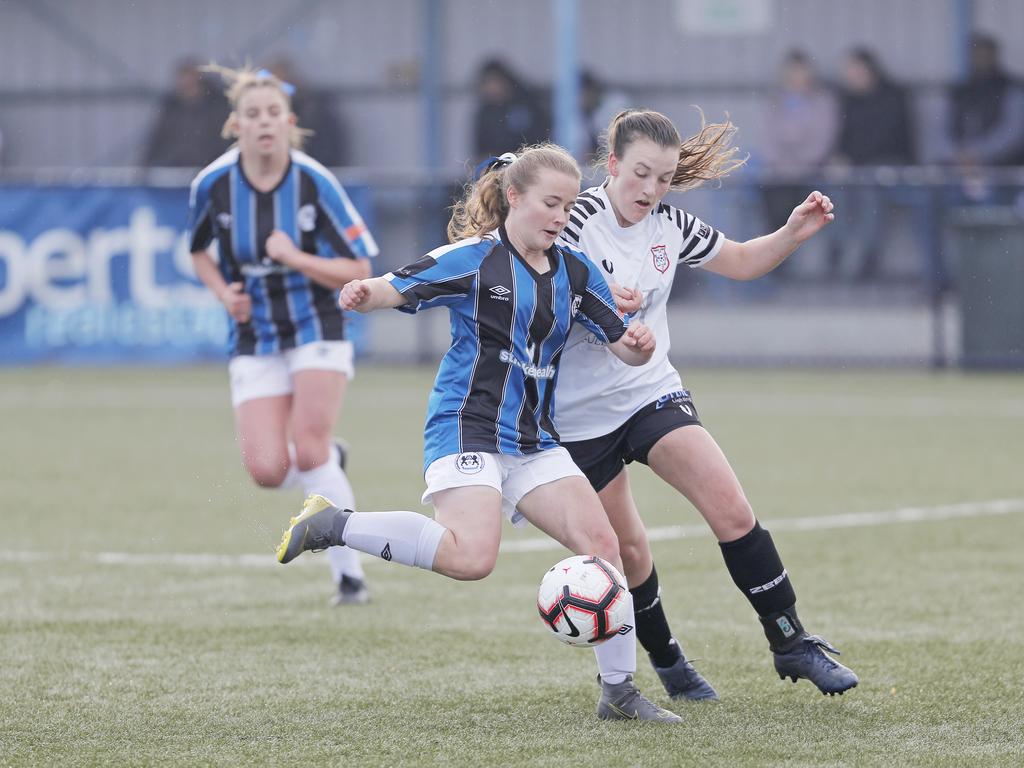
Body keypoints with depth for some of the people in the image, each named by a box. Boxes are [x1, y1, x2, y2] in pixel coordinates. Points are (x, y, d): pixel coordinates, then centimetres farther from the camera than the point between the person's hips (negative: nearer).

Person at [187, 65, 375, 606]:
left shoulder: (314, 183, -13)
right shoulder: (213, 185, -7)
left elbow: (359, 271, -10)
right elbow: (198, 250, 15)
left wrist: (295, 258, -23)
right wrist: (223, 292, -4)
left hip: (317, 333, -2)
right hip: (255, 343, 3)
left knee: (307, 448, -18)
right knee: (267, 470, -10)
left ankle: (349, 575, -6)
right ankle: (328, 465, 27)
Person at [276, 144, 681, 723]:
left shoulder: (577, 273, 11)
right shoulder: (473, 259, -7)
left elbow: (624, 349, 14)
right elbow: (393, 289, -12)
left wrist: (640, 344, -10)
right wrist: (360, 295, -35)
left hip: (533, 442, 7)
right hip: (467, 429, -7)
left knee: (602, 544, -3)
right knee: (471, 556, -28)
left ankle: (620, 691, 8)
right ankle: (333, 526, -11)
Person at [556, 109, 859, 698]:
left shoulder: (670, 224, 1)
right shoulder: (579, 220, -17)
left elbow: (740, 262, 16)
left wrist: (793, 234, -2)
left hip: (654, 393, 4)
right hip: (582, 416, -4)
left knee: (733, 512, -14)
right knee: (626, 552, 4)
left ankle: (792, 644, -6)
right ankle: (667, 662, 27)